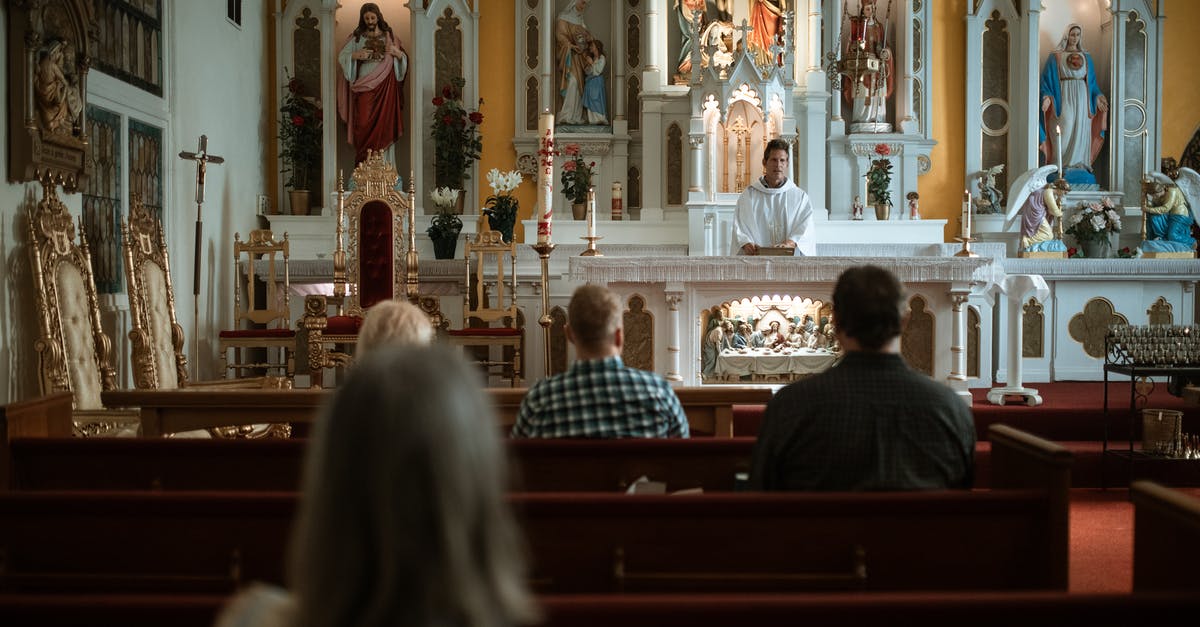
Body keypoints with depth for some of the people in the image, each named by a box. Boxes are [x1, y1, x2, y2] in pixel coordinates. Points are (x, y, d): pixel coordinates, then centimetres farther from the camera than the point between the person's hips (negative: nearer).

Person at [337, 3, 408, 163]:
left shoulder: (389, 37, 9)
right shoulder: (357, 37, 6)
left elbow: (404, 58, 8)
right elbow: (341, 57, 0)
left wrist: (397, 52, -13)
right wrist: (356, 55, -17)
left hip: (385, 86, 1)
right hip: (364, 86, -1)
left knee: (383, 121, -3)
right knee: (364, 122, -7)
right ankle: (363, 160, -1)